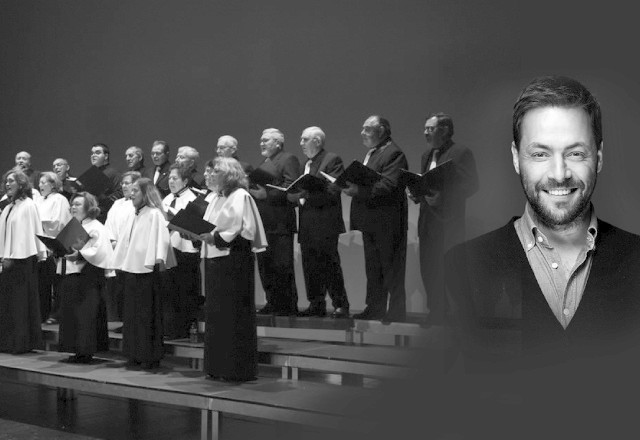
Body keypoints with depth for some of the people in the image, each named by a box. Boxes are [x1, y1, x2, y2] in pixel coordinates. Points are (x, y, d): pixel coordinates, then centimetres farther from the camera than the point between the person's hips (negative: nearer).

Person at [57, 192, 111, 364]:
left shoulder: (96, 228, -7)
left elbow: (98, 251, -18)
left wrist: (80, 255, -29)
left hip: (88, 276, -8)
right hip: (70, 274, 8)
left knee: (86, 313, -7)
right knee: (71, 313, 7)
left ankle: (86, 352, -2)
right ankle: (78, 351, 13)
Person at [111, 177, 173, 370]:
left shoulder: (154, 214, -8)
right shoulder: (133, 217, 17)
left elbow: (161, 238, -20)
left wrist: (159, 258, -34)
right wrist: (118, 263, 20)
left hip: (147, 271, -8)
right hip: (131, 269, 8)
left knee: (148, 315, -3)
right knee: (132, 314, 9)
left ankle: (151, 356, 3)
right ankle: (135, 355, 16)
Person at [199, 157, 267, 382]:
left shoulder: (240, 196, -9)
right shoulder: (225, 197, 19)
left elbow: (243, 231, -20)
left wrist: (215, 237, -16)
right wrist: (207, 235, 6)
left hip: (234, 261, -9)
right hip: (219, 260, 9)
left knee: (234, 315, -4)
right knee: (218, 315, 10)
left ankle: (238, 369, 3)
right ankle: (220, 367, 18)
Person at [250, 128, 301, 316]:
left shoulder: (288, 160, -4)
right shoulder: (262, 164, 23)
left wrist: (267, 194, -20)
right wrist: (252, 191, 6)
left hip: (280, 224, -9)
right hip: (263, 223, 9)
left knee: (282, 267, -7)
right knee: (265, 266, 11)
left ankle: (289, 306, -1)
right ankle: (272, 303, 18)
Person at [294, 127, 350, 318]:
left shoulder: (332, 160, -6)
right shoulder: (307, 164, 19)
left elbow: (333, 191, -15)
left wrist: (307, 196, -19)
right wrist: (299, 197, -1)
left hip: (324, 223, -8)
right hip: (307, 225, 8)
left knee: (329, 265, -5)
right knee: (310, 266, 9)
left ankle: (340, 305, 3)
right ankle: (316, 305, 16)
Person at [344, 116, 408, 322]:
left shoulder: (393, 154, -12)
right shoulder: (370, 154, 18)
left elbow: (388, 186, -24)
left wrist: (358, 190, -26)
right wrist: (352, 186, 0)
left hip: (387, 223, -9)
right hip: (370, 223, 10)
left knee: (391, 269, -2)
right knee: (373, 270, 14)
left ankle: (396, 312, 6)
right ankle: (375, 309, 22)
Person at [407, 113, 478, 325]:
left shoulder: (461, 153, -6)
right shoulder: (426, 155, 19)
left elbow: (472, 186, -11)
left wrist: (441, 196, -21)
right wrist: (416, 194, 2)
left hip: (448, 222, -8)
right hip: (428, 222, 8)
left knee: (446, 274, -6)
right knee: (428, 271, 9)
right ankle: (435, 315, 18)